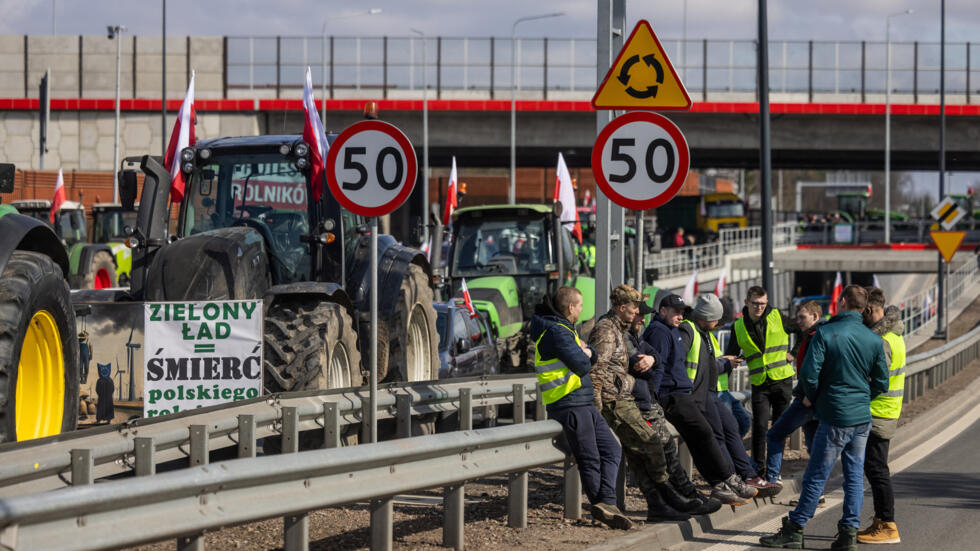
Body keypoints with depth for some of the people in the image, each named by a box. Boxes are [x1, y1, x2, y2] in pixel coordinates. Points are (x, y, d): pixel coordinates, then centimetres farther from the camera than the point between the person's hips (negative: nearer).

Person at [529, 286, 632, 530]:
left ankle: (604, 503, -8)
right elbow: (582, 366, -19)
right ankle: (603, 504, -1)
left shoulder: (563, 329, 19)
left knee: (611, 449, 3)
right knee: (590, 459, -7)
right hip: (569, 405, -10)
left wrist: (586, 352, -3)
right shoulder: (556, 332, -14)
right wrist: (584, 356, 3)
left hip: (584, 404, 10)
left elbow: (590, 360, 19)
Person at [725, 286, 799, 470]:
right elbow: (730, 356, 11)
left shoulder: (777, 317, 0)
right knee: (760, 426, -11)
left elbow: (804, 328, 13)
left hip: (782, 380, 0)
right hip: (759, 384, 0)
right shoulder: (739, 327, 4)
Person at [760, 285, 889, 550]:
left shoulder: (825, 333, -11)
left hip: (835, 417, -4)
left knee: (816, 476, 1)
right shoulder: (874, 340, 2)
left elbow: (809, 372, -16)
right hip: (863, 418, 5)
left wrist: (811, 397, 3)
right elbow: (882, 382, 6)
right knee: (854, 474, 10)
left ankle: (795, 529, 8)